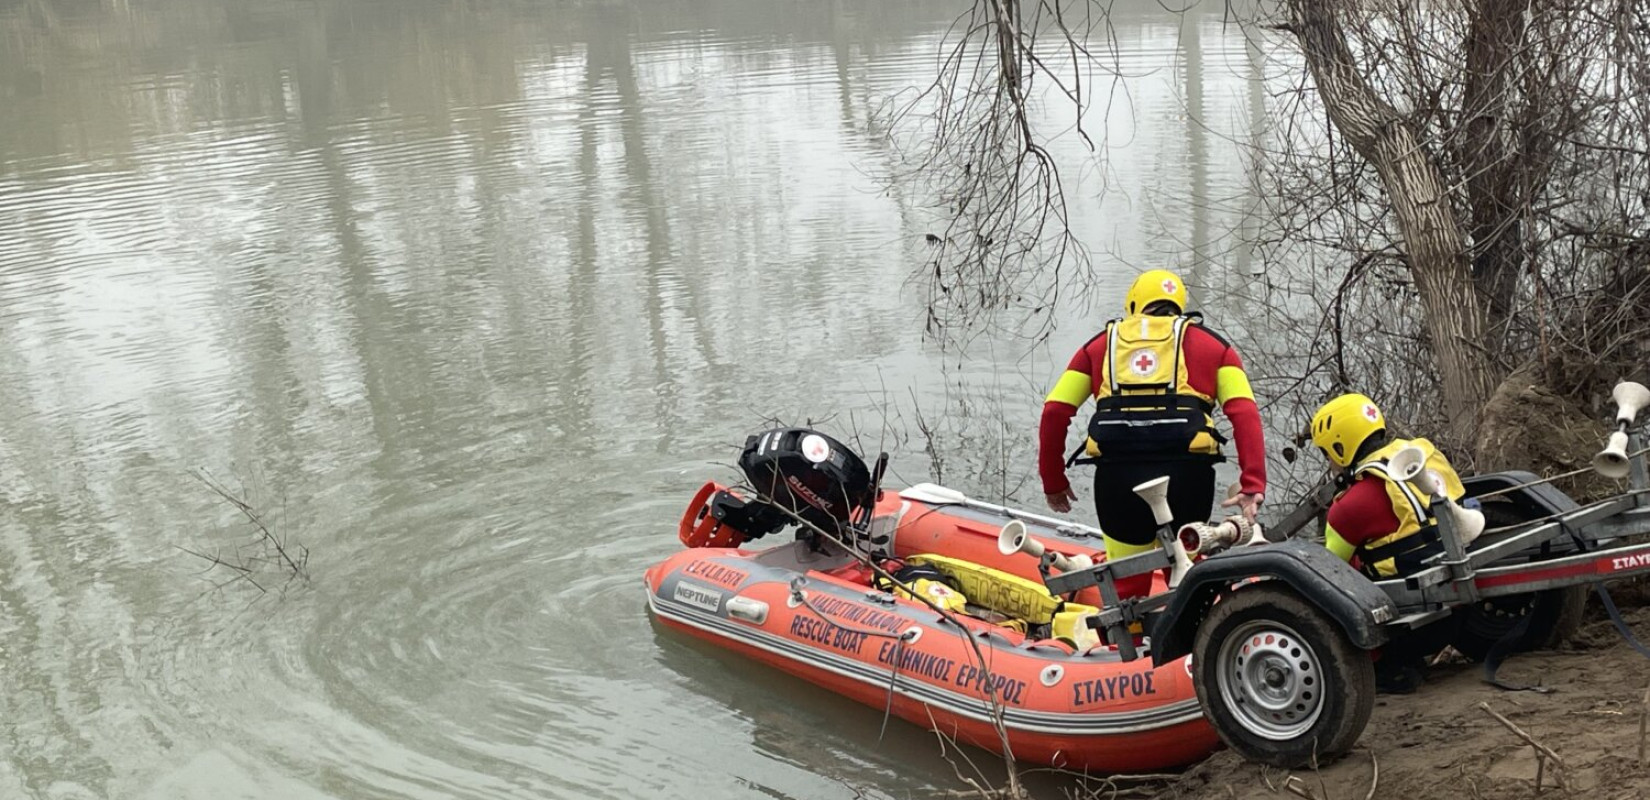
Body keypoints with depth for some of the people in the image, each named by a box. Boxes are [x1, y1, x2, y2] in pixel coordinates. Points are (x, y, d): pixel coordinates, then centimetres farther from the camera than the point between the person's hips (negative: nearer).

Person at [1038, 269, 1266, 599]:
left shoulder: (1102, 343, 22)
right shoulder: (1211, 343, 20)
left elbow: (1054, 412, 13)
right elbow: (1244, 412, 3)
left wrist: (1053, 480, 22)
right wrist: (1253, 483, -5)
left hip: (1117, 473, 0)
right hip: (1186, 471, 0)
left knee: (1125, 587, 14)